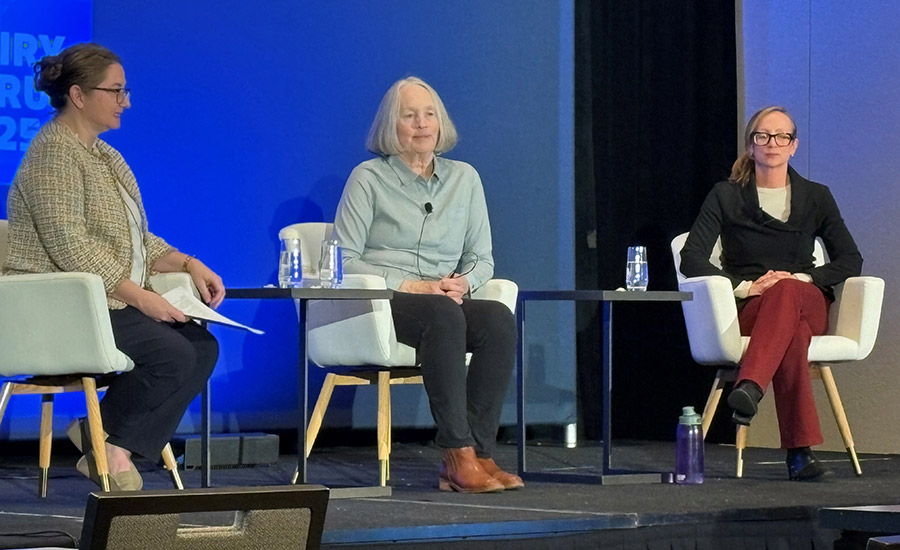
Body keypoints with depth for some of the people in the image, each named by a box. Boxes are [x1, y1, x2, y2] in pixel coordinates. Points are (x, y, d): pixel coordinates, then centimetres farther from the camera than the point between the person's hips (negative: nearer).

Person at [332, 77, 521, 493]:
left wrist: (463, 282, -7)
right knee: (443, 315, -38)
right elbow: (344, 261, -3)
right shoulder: (368, 178, 4)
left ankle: (478, 454, -33)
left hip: (450, 301, 4)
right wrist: (412, 286, -13)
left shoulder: (464, 178, 17)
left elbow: (482, 258, 17)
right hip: (381, 303, -4)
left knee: (499, 318, -30)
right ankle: (458, 454, -41)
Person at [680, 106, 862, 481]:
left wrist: (802, 280, -9)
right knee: (791, 328, -41)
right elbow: (692, 259, -1)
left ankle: (749, 388, -65)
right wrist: (746, 287, -15)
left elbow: (850, 261, 9)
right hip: (747, 310, -1)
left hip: (808, 304, 2)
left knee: (787, 293, -40)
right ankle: (800, 451, -57)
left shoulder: (816, 197, 17)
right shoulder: (726, 197, 11)